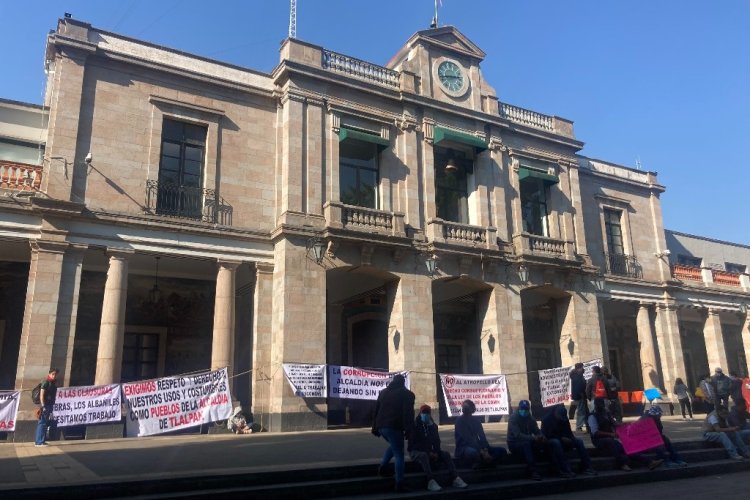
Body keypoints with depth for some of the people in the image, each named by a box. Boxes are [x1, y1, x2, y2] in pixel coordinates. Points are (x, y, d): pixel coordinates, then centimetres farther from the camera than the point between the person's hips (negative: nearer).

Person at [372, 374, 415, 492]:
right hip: (394, 427, -6)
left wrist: (375, 427, 20)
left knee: (393, 446, 29)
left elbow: (376, 410, 18)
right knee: (399, 455, 0)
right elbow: (408, 413, -8)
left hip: (381, 426, 6)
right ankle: (399, 484, -6)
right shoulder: (406, 394, 2)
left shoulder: (383, 392, 19)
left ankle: (382, 466, 13)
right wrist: (408, 430, -9)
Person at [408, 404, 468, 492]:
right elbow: (413, 443, -14)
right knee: (424, 455, -38)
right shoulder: (415, 425, -9)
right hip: (416, 451, -6)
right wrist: (428, 452, -20)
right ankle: (431, 481, -51)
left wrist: (436, 452, -13)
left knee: (445, 454, -15)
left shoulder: (433, 425, 10)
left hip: (430, 451, 6)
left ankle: (456, 479, -26)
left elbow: (436, 441, 8)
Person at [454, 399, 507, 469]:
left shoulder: (475, 420, 12)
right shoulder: (460, 420, -7)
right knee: (473, 452, -42)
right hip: (463, 450, -6)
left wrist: (485, 450, -17)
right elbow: (468, 439, -18)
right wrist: (482, 452, -25)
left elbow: (482, 436, 2)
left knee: (501, 450, -6)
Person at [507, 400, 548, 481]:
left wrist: (541, 436, -22)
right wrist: (532, 438, -40)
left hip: (527, 442, 6)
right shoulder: (513, 418, -15)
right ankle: (533, 471, -37)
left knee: (545, 443, -19)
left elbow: (537, 431, 3)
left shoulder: (530, 418, 6)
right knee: (526, 444, -39)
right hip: (514, 443, -6)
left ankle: (530, 468, -20)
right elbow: (517, 435, -27)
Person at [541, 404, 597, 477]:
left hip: (563, 441, 6)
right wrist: (561, 438, -26)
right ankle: (565, 470, -44)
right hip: (551, 442, -6)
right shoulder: (547, 419, -10)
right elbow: (547, 435, -17)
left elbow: (568, 432, 10)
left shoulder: (564, 418, 8)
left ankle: (586, 467, -20)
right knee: (556, 442, -40)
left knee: (579, 440, -14)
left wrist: (571, 438, -14)